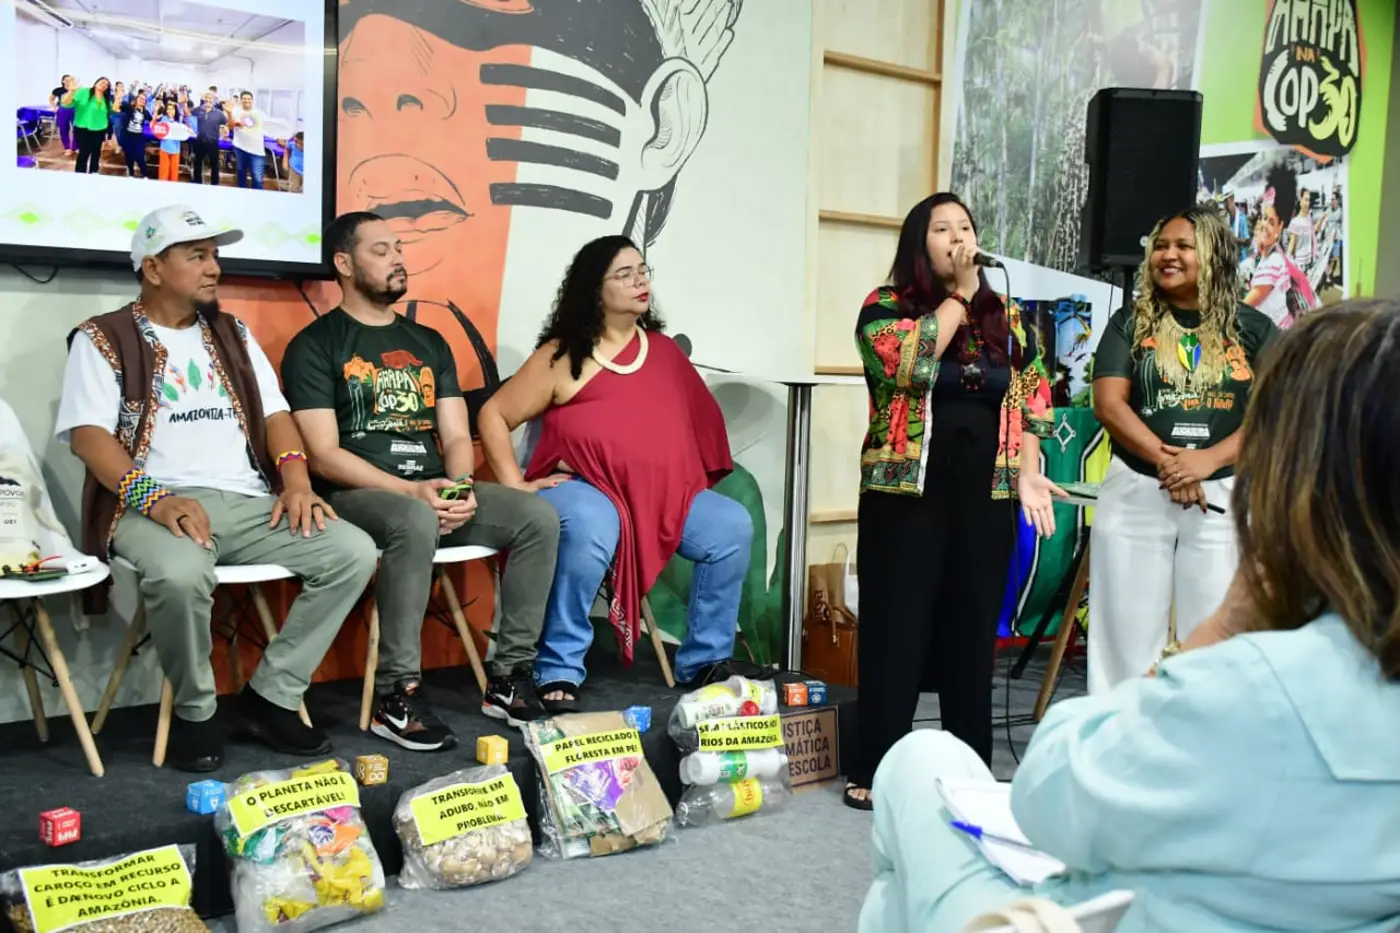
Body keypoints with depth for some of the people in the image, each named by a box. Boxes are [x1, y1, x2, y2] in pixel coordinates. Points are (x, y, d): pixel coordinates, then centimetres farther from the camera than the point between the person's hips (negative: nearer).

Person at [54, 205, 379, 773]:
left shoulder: (233, 335, 21)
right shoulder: (103, 340, 6)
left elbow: (275, 413, 15)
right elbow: (88, 434, -6)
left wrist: (296, 479, -5)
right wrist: (154, 499, -23)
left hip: (248, 502, 5)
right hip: (156, 505, -5)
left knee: (354, 552, -18)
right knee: (179, 573, -39)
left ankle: (271, 697, -7)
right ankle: (194, 712, -10)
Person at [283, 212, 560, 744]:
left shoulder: (429, 342, 19)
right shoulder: (314, 346, 1)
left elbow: (456, 437, 13)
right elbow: (324, 456, -8)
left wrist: (460, 487, -10)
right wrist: (411, 490, -19)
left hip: (435, 490, 6)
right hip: (356, 495, -6)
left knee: (538, 516, -17)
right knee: (415, 522, -39)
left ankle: (509, 678, -10)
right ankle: (397, 698, -30)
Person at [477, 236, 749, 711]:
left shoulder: (663, 350, 15)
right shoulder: (561, 357, 1)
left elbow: (699, 418, 20)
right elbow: (493, 415, 2)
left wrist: (698, 485, 5)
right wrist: (515, 486, -8)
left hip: (662, 494, 5)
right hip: (583, 487, -5)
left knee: (733, 526, -16)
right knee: (589, 530, -39)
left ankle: (705, 662, -2)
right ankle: (559, 672, -24)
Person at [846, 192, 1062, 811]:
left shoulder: (1006, 317, 13)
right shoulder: (885, 306, 1)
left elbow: (1031, 396, 11)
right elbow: (912, 361, -19)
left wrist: (1028, 474, -1)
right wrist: (958, 294, -8)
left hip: (986, 495, 4)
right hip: (907, 492, -4)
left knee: (973, 631, 9)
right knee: (897, 629, -1)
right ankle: (874, 771, 7)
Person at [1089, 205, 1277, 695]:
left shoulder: (1255, 330, 7)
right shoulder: (1130, 323, 7)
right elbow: (1108, 403, -5)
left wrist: (1207, 460, -17)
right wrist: (1167, 461, -17)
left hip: (1225, 497, 0)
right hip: (1136, 493, 0)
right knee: (1127, 633, 4)